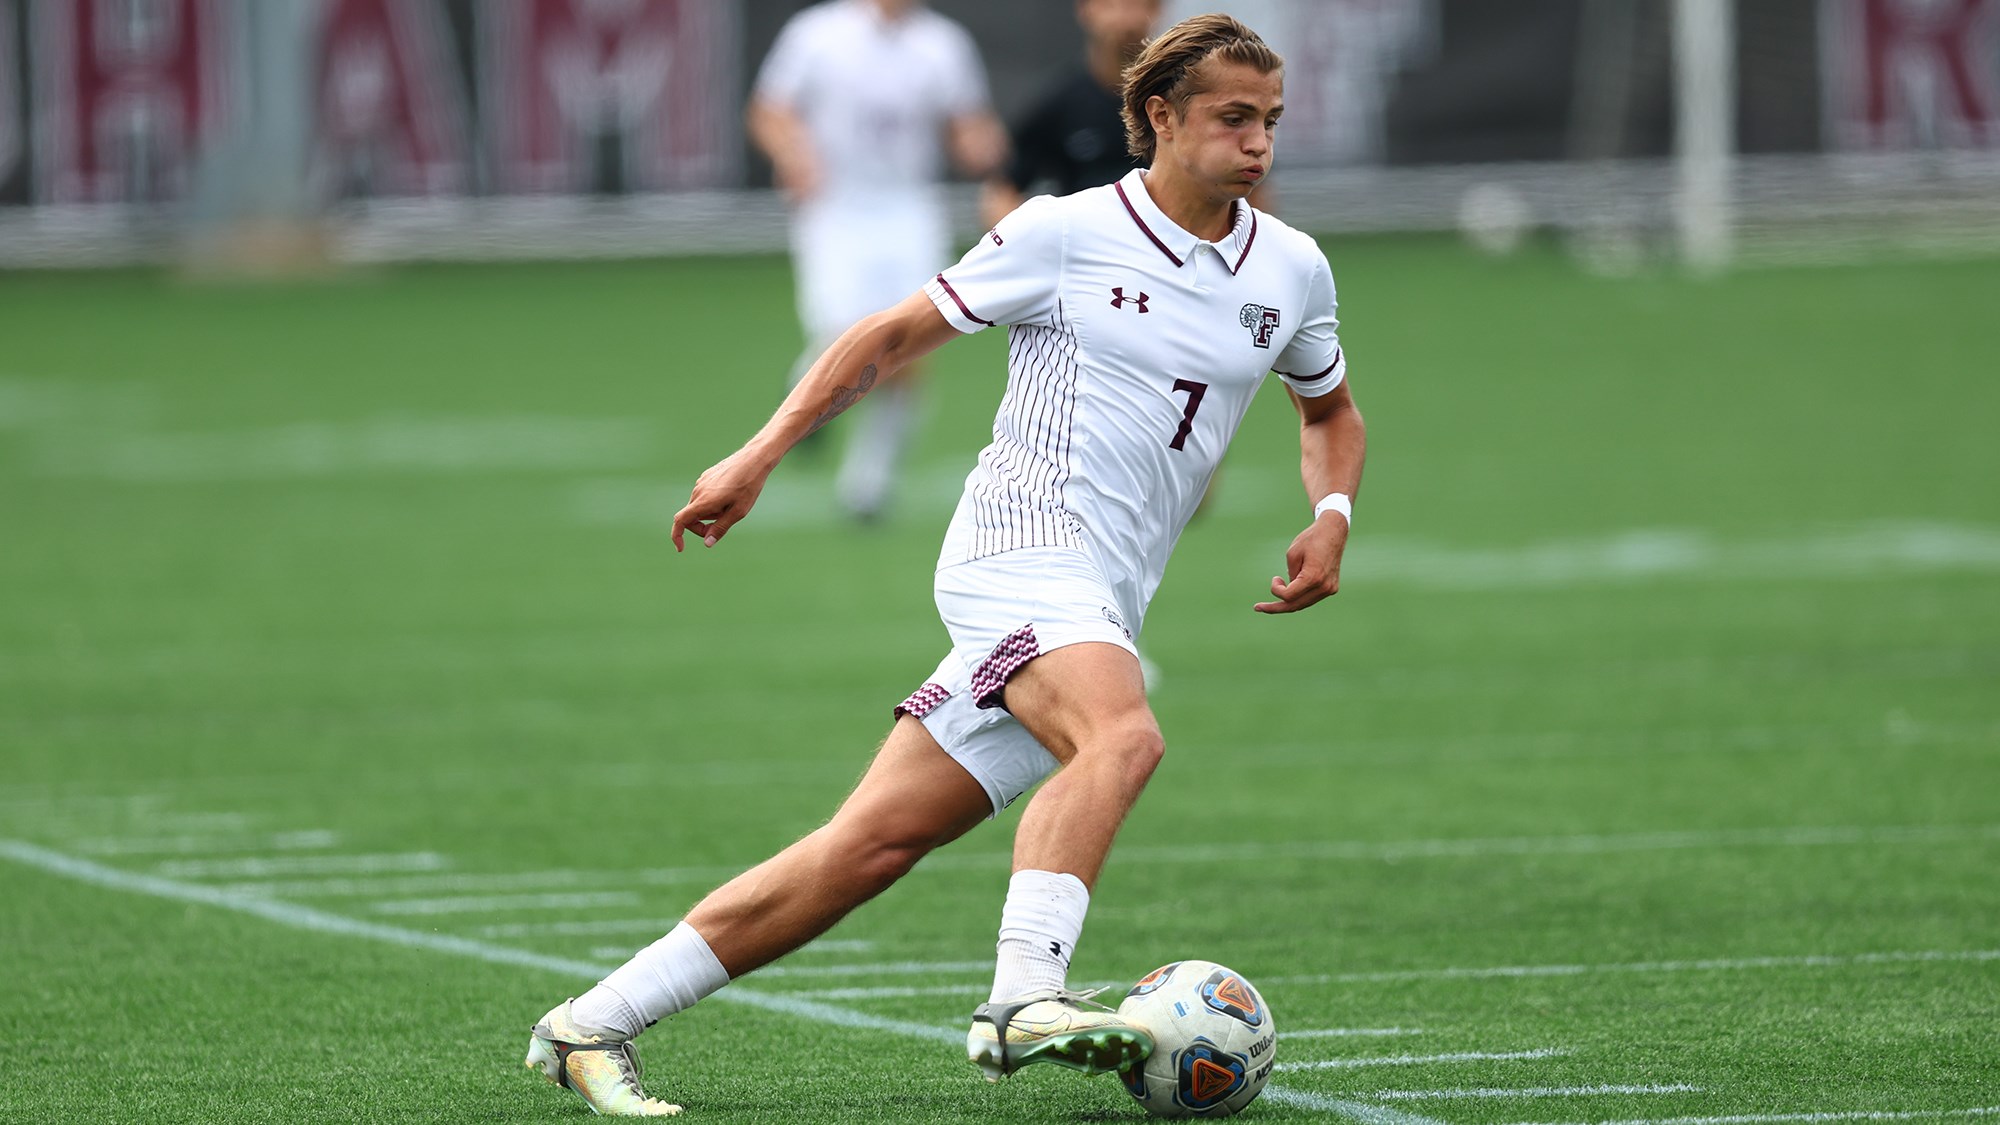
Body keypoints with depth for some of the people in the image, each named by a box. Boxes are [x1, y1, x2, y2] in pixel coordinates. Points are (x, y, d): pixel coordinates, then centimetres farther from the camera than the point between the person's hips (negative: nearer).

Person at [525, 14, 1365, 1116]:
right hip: (1024, 541, -5)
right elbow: (893, 335, 7)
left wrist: (1331, 513, 10)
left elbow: (1330, 411, 31)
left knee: (873, 844, -1)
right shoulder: (1065, 233, -3)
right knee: (1121, 736, -35)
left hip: (1100, 605, 5)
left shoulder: (1291, 270, 12)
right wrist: (758, 457, 2)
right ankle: (1023, 999, -45)